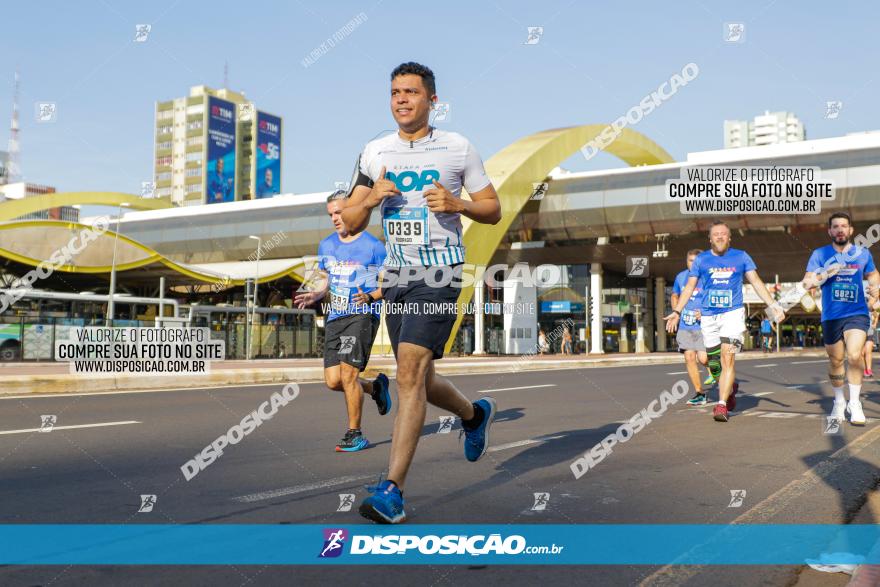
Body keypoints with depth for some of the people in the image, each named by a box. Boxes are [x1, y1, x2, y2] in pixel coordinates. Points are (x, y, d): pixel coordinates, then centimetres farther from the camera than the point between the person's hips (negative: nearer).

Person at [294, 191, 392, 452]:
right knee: (333, 381, 0)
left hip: (363, 315, -6)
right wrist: (314, 295, 3)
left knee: (348, 374, -14)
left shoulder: (373, 246, -4)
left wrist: (371, 296, -20)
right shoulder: (326, 245, 13)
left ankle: (355, 434, 3)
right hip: (335, 317, 6)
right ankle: (375, 386, 30)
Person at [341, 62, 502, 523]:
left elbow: (493, 210, 5)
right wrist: (372, 198, -9)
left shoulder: (458, 148, 2)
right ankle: (475, 413, 43)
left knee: (410, 372, -17)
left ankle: (392, 488, -13)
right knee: (418, 380, 12)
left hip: (439, 273, -5)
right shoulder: (374, 152, 11)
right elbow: (350, 223, 11)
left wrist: (456, 203, -14)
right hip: (396, 276, 5)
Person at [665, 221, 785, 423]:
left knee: (728, 358, -16)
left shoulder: (741, 257, 7)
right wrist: (676, 312, 1)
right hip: (708, 317, 2)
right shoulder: (701, 259, 8)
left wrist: (773, 305, -5)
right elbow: (689, 287, 9)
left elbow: (756, 282, 6)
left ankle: (722, 405, -15)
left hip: (733, 313, -2)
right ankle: (731, 386, 34)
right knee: (714, 365, 4)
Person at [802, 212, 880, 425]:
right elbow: (806, 283, -3)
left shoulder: (863, 254, 6)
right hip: (831, 317, 1)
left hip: (857, 314, 0)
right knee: (835, 361, 10)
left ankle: (854, 403, -4)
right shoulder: (820, 254, 1)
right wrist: (826, 274, -20)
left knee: (854, 356, -19)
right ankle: (839, 401, 31)